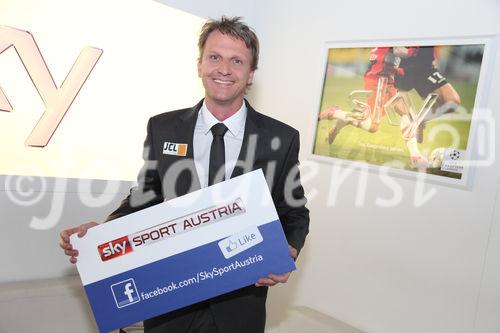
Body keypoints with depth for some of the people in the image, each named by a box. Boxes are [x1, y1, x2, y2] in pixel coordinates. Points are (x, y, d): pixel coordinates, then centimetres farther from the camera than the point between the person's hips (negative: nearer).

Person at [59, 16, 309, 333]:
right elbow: (145, 199, 5)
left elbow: (295, 213, 1)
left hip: (240, 304, 0)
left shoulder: (281, 138, -7)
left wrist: (287, 253, -17)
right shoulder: (162, 128, -3)